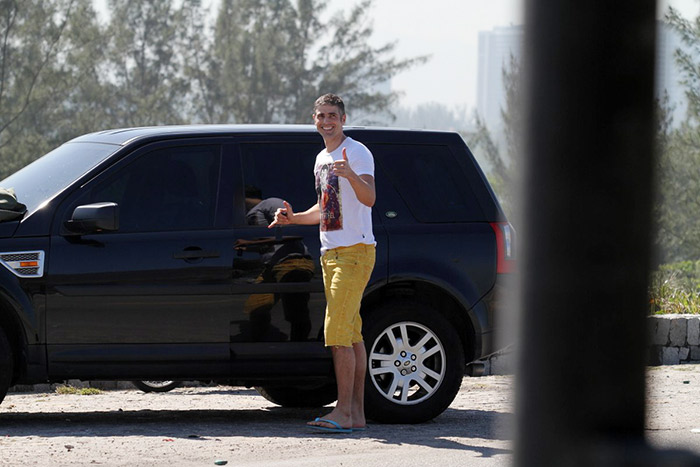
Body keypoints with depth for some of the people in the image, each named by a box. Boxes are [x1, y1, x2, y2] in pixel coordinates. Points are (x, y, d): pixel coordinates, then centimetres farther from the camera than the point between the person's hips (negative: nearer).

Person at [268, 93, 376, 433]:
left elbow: (369, 198, -25)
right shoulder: (322, 159, 18)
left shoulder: (357, 153, -9)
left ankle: (343, 412, -16)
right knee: (351, 334, 8)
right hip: (331, 252, 9)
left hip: (355, 251, -9)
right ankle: (357, 413, 9)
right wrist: (293, 218, 15)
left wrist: (351, 175, -44)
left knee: (338, 333, -15)